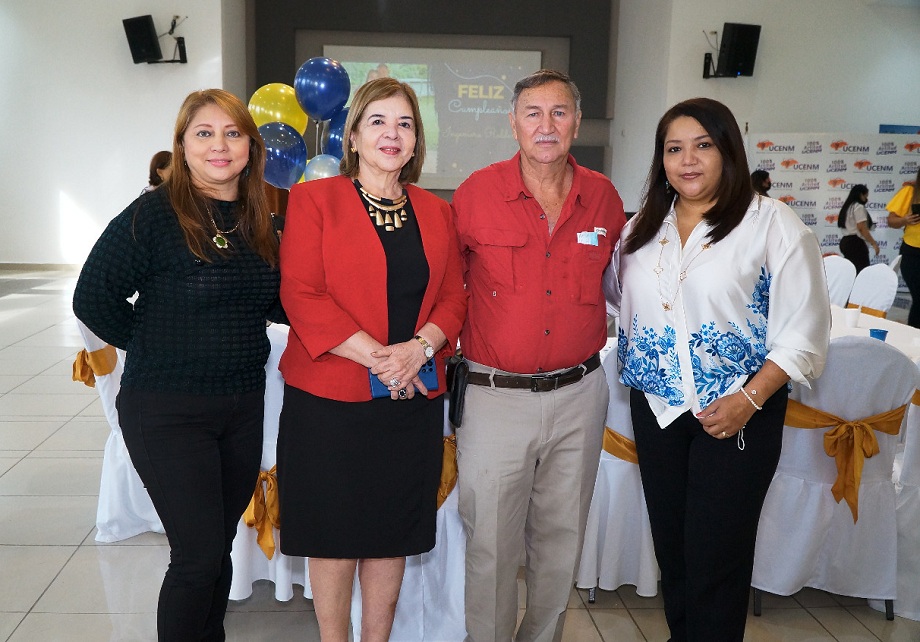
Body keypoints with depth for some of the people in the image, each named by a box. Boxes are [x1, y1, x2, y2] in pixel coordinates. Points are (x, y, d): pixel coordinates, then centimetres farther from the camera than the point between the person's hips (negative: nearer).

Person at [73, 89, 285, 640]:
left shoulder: (260, 222, 6)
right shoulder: (154, 214, -11)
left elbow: (279, 305, 11)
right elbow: (93, 299, -10)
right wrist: (154, 347, -5)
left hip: (243, 407, 5)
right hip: (167, 411, -5)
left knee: (219, 548, 16)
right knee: (200, 555, -3)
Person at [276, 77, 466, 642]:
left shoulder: (436, 213, 11)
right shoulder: (314, 199, -1)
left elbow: (453, 297, 8)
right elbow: (301, 295, -10)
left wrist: (420, 347, -12)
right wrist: (375, 356, -16)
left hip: (412, 401, 4)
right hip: (330, 399, -3)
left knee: (392, 533, 13)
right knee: (334, 534, 7)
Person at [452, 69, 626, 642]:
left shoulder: (603, 196, 2)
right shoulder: (478, 193, -6)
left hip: (579, 395, 3)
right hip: (496, 396, -3)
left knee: (562, 539, 17)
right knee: (492, 544, 7)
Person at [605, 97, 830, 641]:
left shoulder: (772, 223, -9)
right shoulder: (643, 228, 8)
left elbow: (803, 332, -11)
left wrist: (749, 401, -20)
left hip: (736, 413, -5)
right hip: (656, 407, 5)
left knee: (715, 556, 3)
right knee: (672, 545, 17)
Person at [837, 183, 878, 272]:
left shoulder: (847, 207, 20)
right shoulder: (859, 207, -8)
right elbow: (862, 228, -15)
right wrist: (874, 243, -12)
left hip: (845, 241, 10)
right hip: (855, 243, -10)